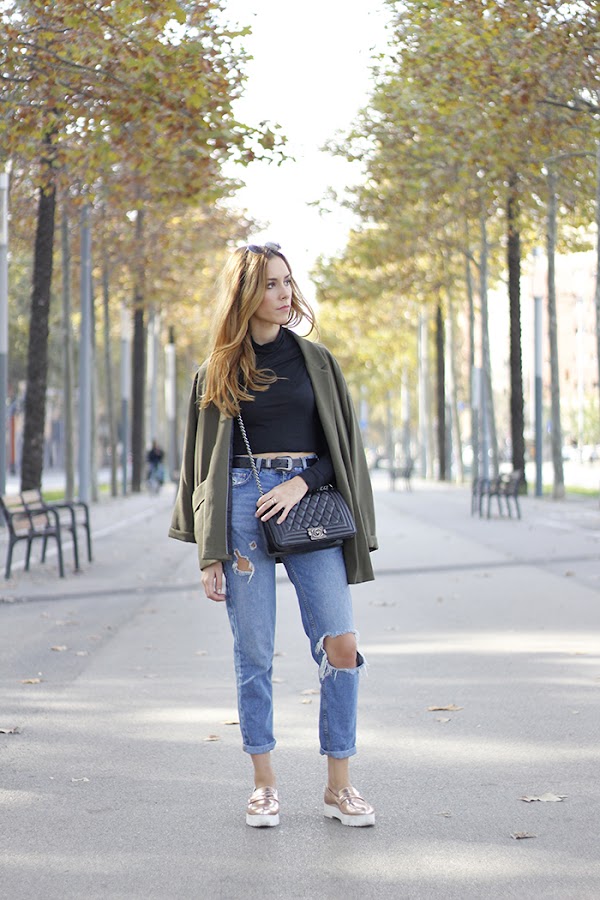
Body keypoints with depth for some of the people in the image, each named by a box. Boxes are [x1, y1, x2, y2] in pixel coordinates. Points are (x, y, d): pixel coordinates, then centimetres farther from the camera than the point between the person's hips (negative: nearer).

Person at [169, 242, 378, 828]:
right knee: (254, 653, 1)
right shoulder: (217, 373, 8)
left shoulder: (315, 360, 12)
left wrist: (302, 482, -8)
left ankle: (338, 785, 4)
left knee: (341, 644, -8)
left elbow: (343, 443, 11)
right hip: (244, 504, -1)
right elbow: (204, 463, 8)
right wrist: (209, 552, 1)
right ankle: (264, 784, 13)